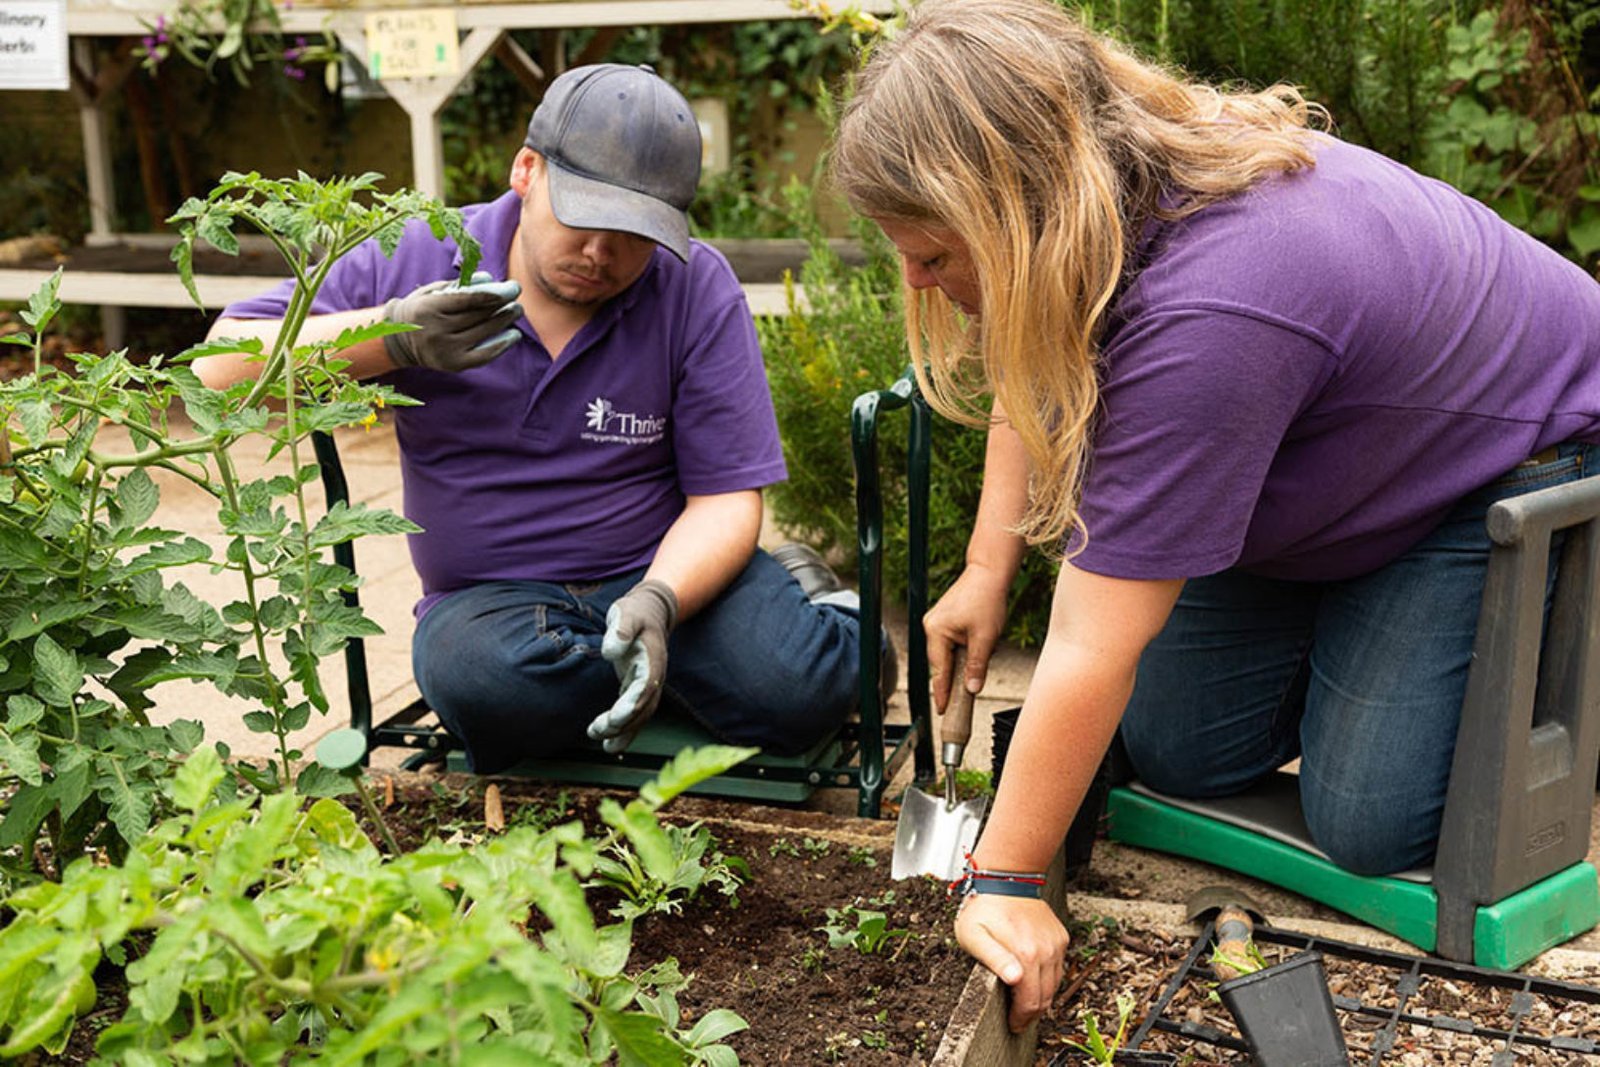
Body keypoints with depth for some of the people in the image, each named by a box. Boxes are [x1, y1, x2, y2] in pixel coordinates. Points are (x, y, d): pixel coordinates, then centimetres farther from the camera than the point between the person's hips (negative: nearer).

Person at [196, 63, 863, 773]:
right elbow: (221, 367, -8)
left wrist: (658, 602, -29)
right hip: (493, 595, 2)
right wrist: (393, 337, -24)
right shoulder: (413, 262, -4)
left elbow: (725, 498, -8)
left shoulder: (697, 289, -7)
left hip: (670, 573, -1)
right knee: (473, 679, -35)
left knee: (798, 692, -29)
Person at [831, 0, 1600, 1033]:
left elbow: (1093, 653, -37)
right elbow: (1035, 379, 7)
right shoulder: (1111, 187, -17)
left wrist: (1003, 883, -28)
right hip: (1322, 471, 7)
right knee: (1178, 753, -1)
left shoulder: (1203, 319, -43)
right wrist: (988, 571, -1)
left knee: (1370, 824, -12)